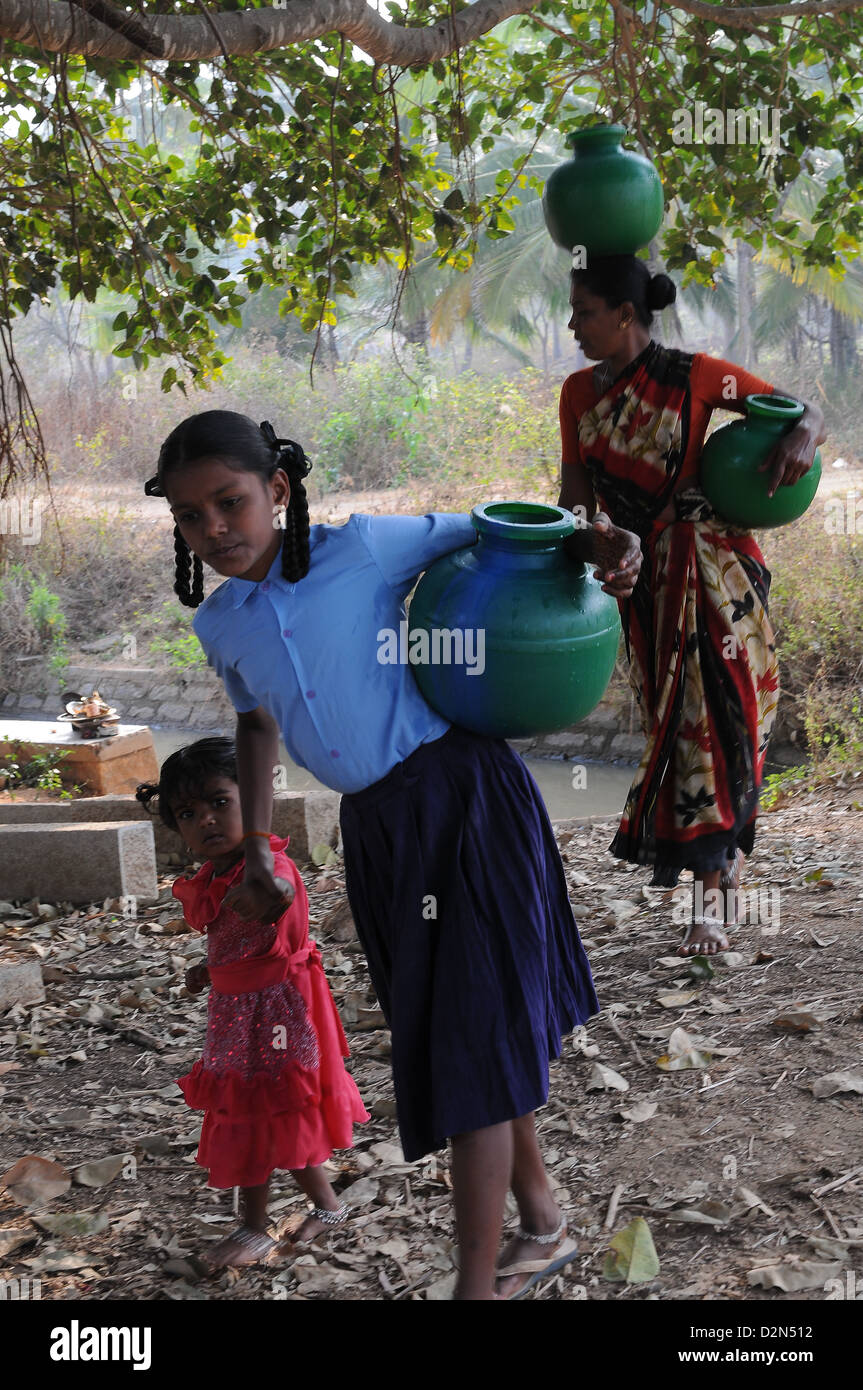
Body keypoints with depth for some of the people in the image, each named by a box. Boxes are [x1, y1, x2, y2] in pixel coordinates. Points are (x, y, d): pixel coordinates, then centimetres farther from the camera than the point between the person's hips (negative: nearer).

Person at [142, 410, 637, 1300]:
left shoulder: (363, 548, -10)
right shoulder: (219, 625, 5)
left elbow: (486, 532, 0)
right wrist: (255, 856, 19)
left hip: (462, 792, -6)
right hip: (376, 827, 6)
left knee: (473, 1036, -6)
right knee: (430, 1035, 14)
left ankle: (477, 1283, 0)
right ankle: (540, 1224, 33)